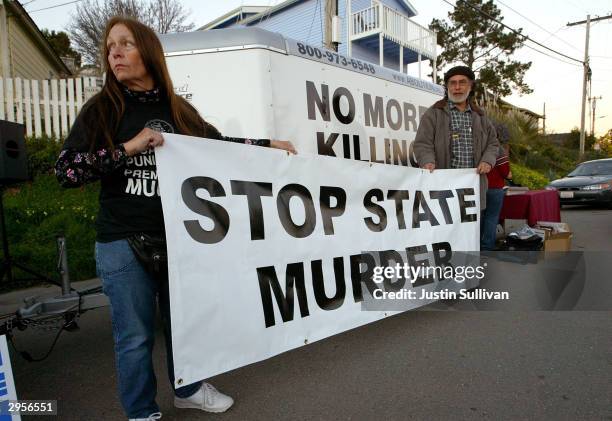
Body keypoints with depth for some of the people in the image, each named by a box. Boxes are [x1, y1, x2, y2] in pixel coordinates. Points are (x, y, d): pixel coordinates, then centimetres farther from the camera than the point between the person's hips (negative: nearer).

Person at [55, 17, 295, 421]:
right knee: (135, 335, 7)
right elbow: (66, 170, -9)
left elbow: (220, 143, 18)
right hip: (124, 243, -3)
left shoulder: (178, 109, 6)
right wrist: (128, 148, -18)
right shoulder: (102, 110, -2)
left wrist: (269, 143, 18)